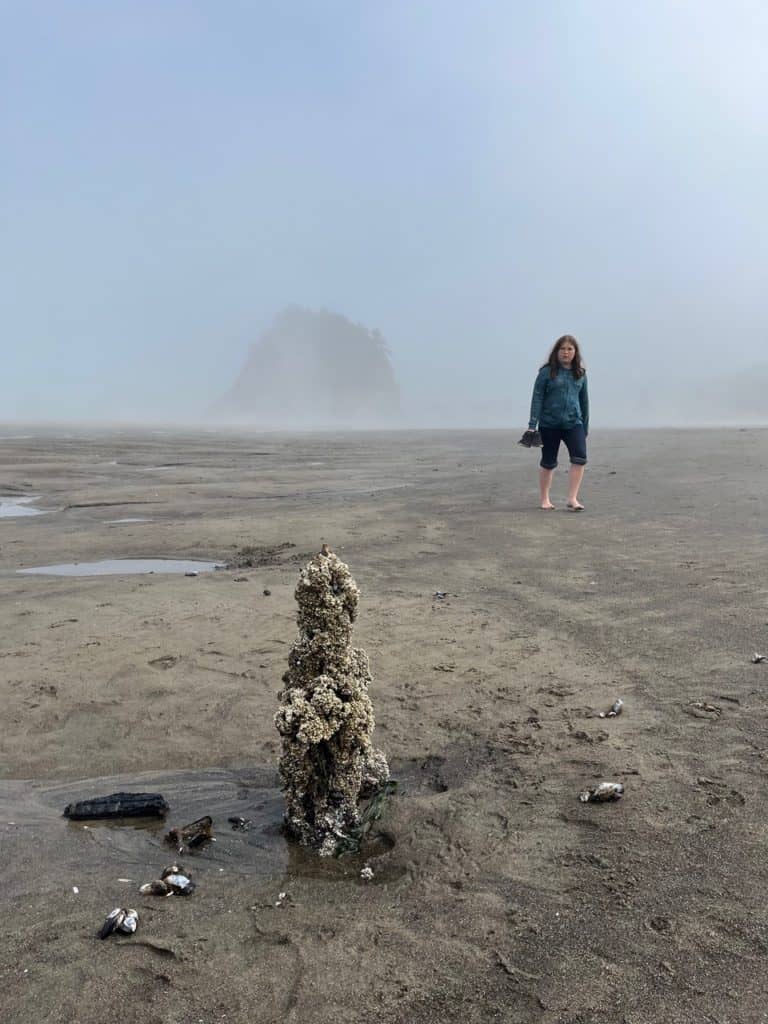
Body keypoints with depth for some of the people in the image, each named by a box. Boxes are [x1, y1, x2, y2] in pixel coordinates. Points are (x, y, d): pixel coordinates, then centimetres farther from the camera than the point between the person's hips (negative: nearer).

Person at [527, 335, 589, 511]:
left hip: (573, 423, 3)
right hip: (549, 424, -3)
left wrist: (585, 426, 17)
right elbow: (537, 398, -5)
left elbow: (584, 400, 15)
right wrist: (532, 425, -11)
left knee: (580, 458, -14)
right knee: (548, 463, 6)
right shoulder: (547, 372, -3)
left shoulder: (580, 373, 8)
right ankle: (545, 500, 22)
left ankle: (572, 498, -8)